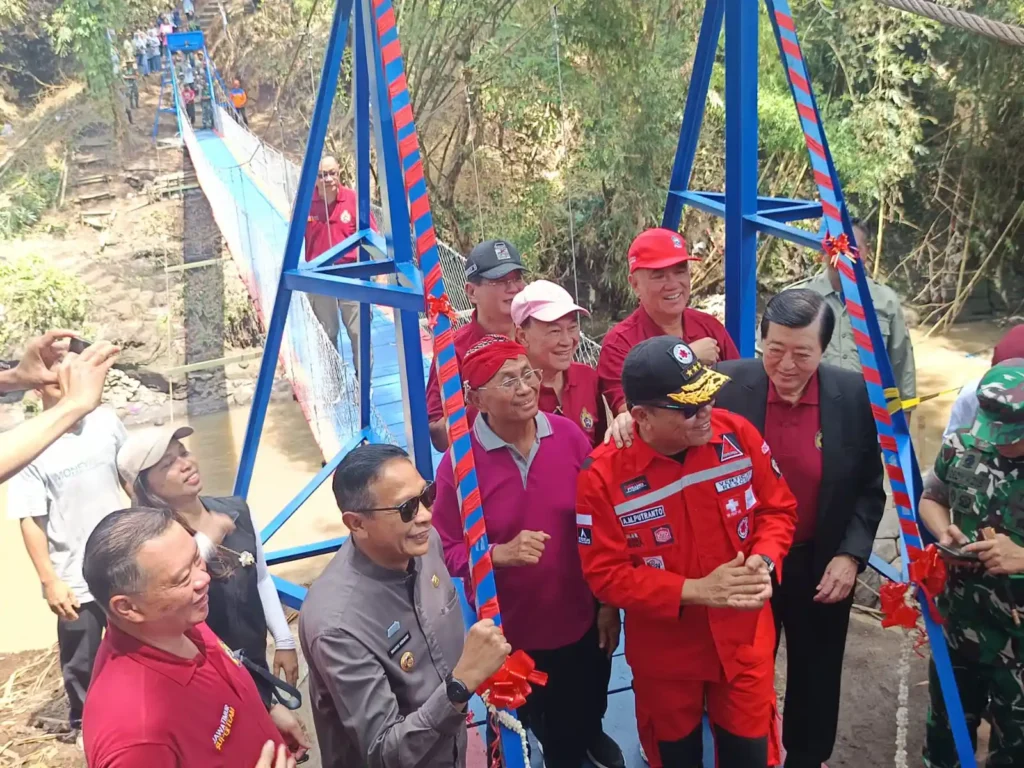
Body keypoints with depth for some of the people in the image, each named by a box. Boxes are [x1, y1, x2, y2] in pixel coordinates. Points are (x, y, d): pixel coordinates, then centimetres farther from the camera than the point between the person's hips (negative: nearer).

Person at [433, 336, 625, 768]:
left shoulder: (570, 437, -12)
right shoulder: (460, 462, -20)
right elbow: (447, 552, -13)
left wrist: (609, 603, 2)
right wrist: (501, 554, -30)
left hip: (582, 620, 2)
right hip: (512, 631, -2)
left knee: (588, 712, 28)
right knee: (546, 727, 23)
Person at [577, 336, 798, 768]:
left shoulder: (738, 434, -15)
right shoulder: (603, 474, -23)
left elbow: (778, 508, -1)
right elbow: (605, 575, -18)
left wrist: (763, 561, -21)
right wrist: (695, 590, -26)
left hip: (743, 640, 2)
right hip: (664, 653, -1)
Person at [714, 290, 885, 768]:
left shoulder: (852, 393, -11)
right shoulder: (727, 384, -17)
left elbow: (869, 487, -2)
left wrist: (851, 554, -12)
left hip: (822, 565, 2)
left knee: (816, 674, 22)